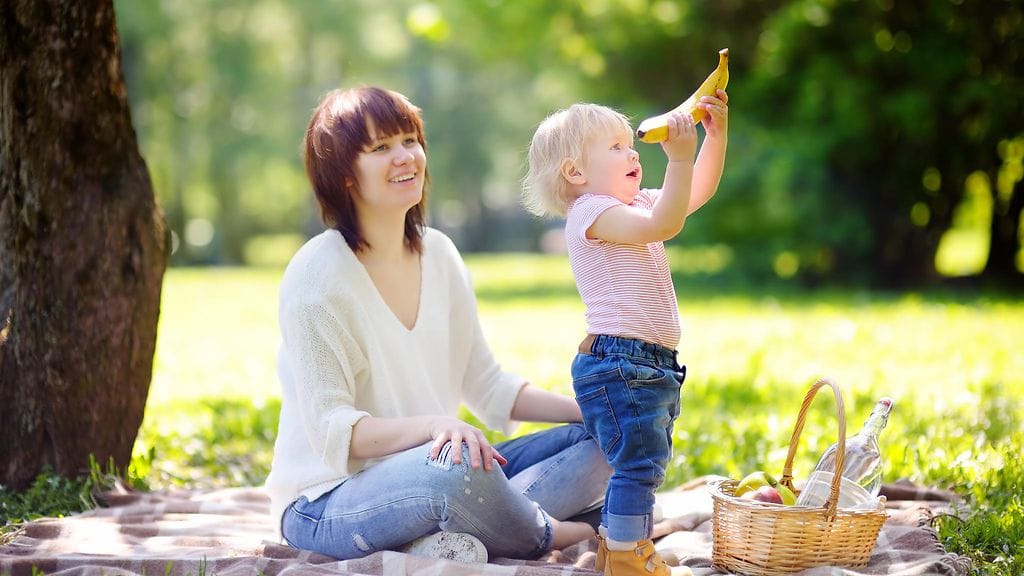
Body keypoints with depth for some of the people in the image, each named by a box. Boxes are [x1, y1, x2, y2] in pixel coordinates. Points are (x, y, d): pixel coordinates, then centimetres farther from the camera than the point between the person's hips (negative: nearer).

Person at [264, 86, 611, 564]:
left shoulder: (439, 254, 7)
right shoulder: (317, 276, -15)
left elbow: (484, 384, 13)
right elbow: (331, 431, -20)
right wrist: (433, 426, -36)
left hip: (431, 469, 8)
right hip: (327, 504, -8)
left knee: (597, 442, 0)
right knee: (453, 468, -39)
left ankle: (447, 539, -21)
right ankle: (546, 535, -8)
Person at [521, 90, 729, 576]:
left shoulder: (635, 206, 18)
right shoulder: (591, 212, -12)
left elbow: (698, 191, 19)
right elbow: (664, 225, -25)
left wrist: (716, 134, 7)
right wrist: (679, 157, -30)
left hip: (650, 366, 10)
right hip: (619, 361, -10)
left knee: (643, 464, 18)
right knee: (639, 463, -12)